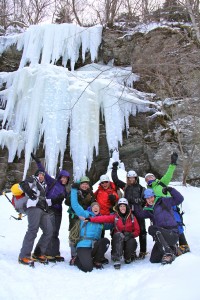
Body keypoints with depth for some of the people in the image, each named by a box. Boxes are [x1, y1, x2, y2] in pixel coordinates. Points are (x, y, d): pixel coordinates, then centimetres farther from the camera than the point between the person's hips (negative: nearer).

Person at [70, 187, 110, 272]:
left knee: (105, 241, -27)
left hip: (94, 246, 4)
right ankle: (77, 260, 14)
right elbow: (75, 205, -5)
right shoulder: (85, 214, 4)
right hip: (83, 246, -4)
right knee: (88, 268, -23)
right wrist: (74, 189, -6)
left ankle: (96, 261, -3)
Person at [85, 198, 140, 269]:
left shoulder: (132, 217, 3)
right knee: (119, 235, -32)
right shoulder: (115, 217, -1)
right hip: (118, 241, -1)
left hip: (128, 240, 1)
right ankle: (117, 260, -34)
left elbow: (137, 230, 5)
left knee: (132, 242, -31)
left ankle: (128, 258, 2)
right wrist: (90, 219, -28)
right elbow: (104, 218, -14)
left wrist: (132, 235, -17)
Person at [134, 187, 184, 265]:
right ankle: (171, 249, 22)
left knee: (152, 228, -31)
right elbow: (140, 214, 0)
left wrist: (170, 190, -13)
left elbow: (179, 199, -3)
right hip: (161, 237, 6)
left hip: (172, 234, -6)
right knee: (154, 259, -1)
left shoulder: (163, 201, 2)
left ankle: (168, 253, -26)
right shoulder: (148, 210, 17)